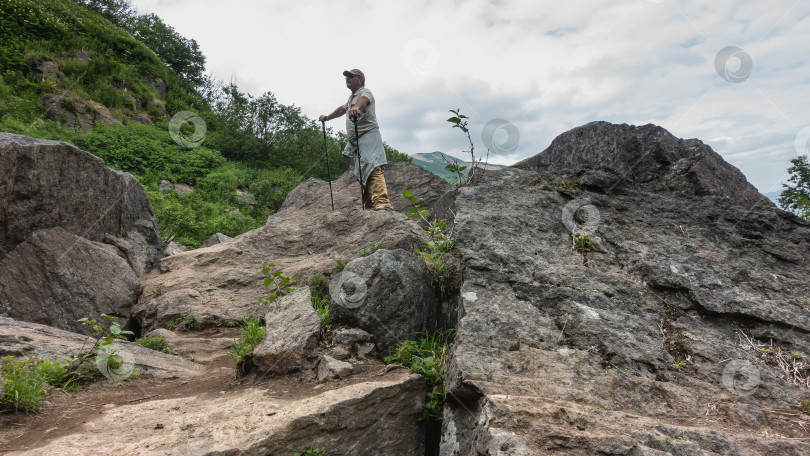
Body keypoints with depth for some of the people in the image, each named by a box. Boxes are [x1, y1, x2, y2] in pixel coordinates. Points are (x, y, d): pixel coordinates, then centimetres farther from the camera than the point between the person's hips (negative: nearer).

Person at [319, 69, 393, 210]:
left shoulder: (365, 91, 0)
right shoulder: (351, 97, 30)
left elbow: (363, 99, -26)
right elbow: (342, 109, 51)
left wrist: (356, 107, -48)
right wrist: (327, 117, 59)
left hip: (368, 135, -10)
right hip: (355, 140, 10)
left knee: (372, 168, -27)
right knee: (362, 174, 2)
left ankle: (382, 203, -41)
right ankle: (369, 207, 0)